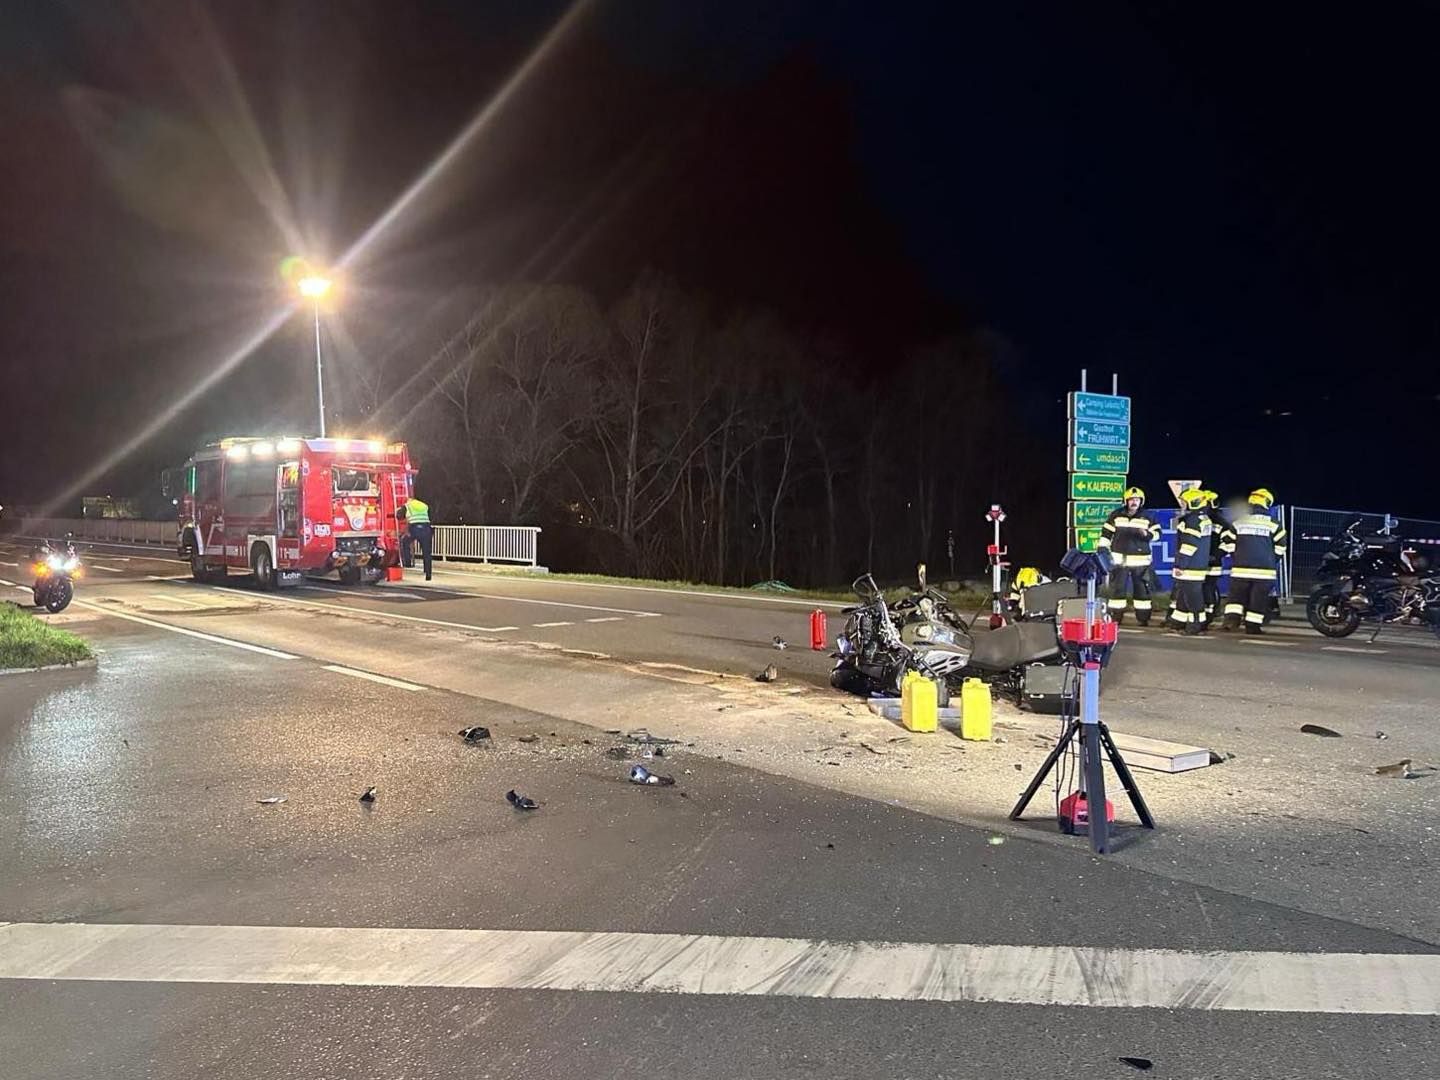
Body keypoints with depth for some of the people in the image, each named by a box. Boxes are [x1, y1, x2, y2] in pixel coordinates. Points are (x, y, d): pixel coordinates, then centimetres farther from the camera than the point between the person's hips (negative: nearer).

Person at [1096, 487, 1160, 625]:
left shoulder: (1147, 517, 2)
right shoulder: (1116, 515, 2)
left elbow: (1157, 532, 3)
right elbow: (1106, 533, 6)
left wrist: (1147, 534, -18)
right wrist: (1101, 549, 1)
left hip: (1140, 561, 0)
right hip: (1119, 559, 0)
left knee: (1142, 588, 5)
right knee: (1116, 588, 2)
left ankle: (1143, 618, 13)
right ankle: (1115, 617, 9)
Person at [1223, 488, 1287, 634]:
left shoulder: (1238, 523, 2)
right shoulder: (1274, 525, -3)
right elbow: (1279, 550, 0)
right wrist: (1271, 562, 16)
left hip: (1240, 569, 1)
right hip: (1264, 571, -1)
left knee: (1236, 595, 11)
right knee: (1258, 599, 6)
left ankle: (1232, 618, -5)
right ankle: (1252, 626, 8)